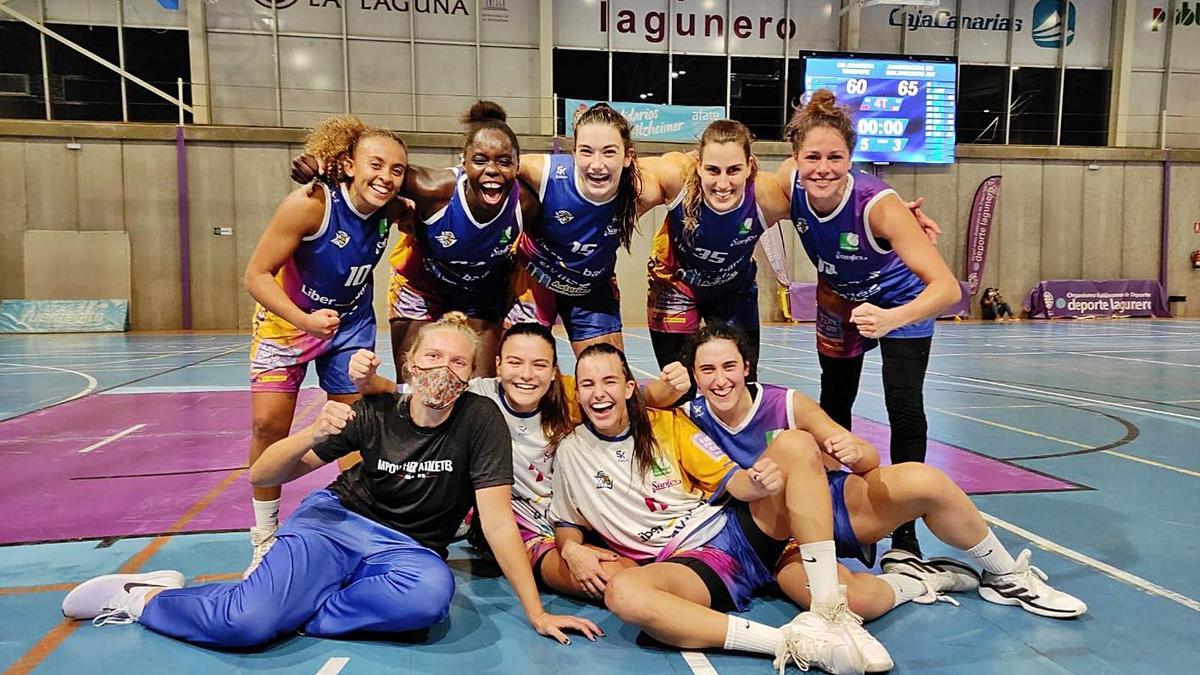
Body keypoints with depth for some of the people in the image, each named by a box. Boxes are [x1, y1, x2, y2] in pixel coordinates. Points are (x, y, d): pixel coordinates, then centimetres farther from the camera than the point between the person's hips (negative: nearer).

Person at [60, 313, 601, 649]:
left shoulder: (481, 420, -16)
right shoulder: (375, 415, -12)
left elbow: (497, 521, -16)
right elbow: (262, 476, -8)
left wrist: (537, 613, -18)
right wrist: (314, 434, -28)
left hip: (407, 550, 0)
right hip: (338, 522, 0)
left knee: (431, 592, -36)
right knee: (248, 622, -26)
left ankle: (292, 608, -15)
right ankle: (140, 596, 5)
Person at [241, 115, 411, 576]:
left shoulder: (392, 211, -17)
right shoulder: (309, 205, -30)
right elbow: (256, 274, -26)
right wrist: (304, 320, -38)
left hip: (351, 323, 3)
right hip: (288, 316, -3)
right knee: (269, 423, -6)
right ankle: (265, 537, 12)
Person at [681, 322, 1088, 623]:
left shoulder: (787, 404, -11)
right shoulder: (690, 419, -11)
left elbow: (869, 461, -6)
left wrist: (856, 452, -30)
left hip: (834, 502, 2)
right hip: (782, 543, -2)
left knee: (923, 480, -25)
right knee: (850, 599, -36)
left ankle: (1007, 575, 0)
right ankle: (916, 581, -2)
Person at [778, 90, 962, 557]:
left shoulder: (877, 204, -40)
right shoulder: (789, 183, -29)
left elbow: (947, 288, -45)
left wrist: (890, 319, -62)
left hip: (900, 302, -4)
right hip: (840, 298, 4)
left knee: (905, 410, -16)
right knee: (833, 406, 13)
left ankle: (904, 531, -1)